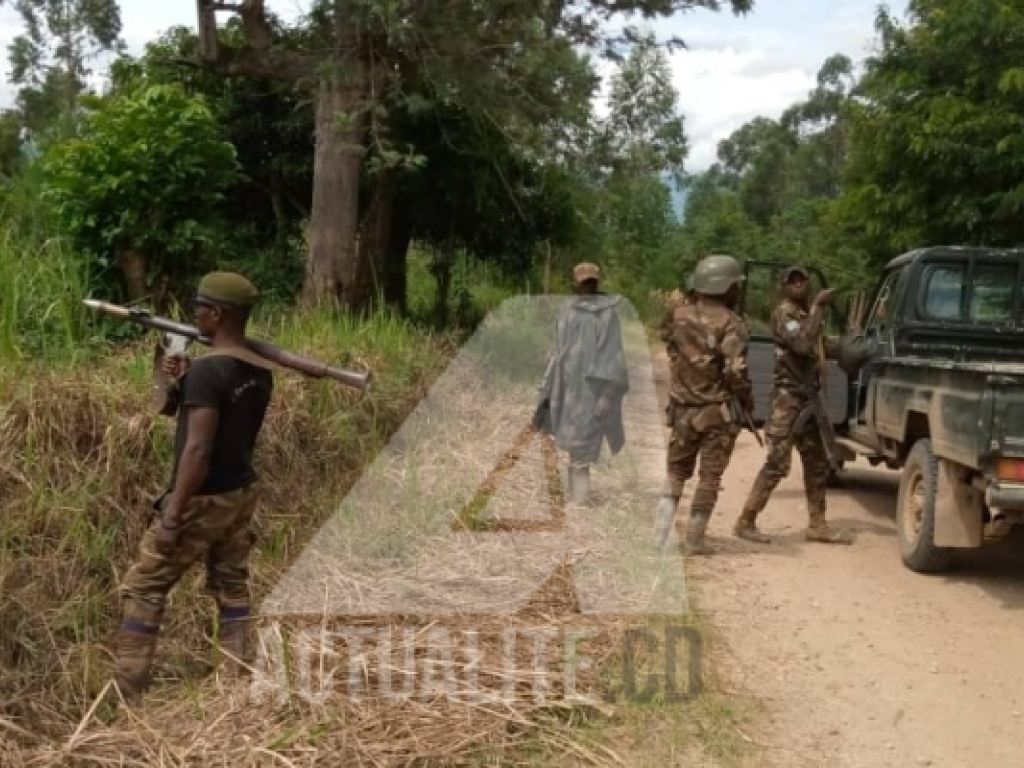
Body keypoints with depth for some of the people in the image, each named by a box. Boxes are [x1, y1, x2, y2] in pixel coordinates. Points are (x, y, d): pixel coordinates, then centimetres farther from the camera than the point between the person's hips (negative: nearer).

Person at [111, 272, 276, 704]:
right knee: (233, 588, 15)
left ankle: (124, 697, 9)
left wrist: (172, 516, -21)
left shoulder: (206, 369, -21)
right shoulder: (261, 371, 4)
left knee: (143, 590, 5)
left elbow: (198, 449, -25)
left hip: (203, 500, -7)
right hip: (242, 492, 8)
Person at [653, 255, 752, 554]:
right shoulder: (730, 323, -13)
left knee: (676, 470, 17)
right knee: (709, 476, 6)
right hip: (715, 411, -5)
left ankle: (660, 533, 12)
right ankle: (693, 540, 8)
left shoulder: (680, 315, 3)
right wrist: (747, 401, -6)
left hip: (682, 408, 5)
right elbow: (736, 370, -17)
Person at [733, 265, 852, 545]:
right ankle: (746, 522, -2)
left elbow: (823, 347, 25)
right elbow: (804, 345, -28)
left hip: (808, 397, 9)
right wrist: (819, 307, -24)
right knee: (777, 464, -10)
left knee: (817, 463, 12)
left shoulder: (808, 313, 16)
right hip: (788, 397, -9)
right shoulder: (784, 313, -12)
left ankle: (817, 526, 20)